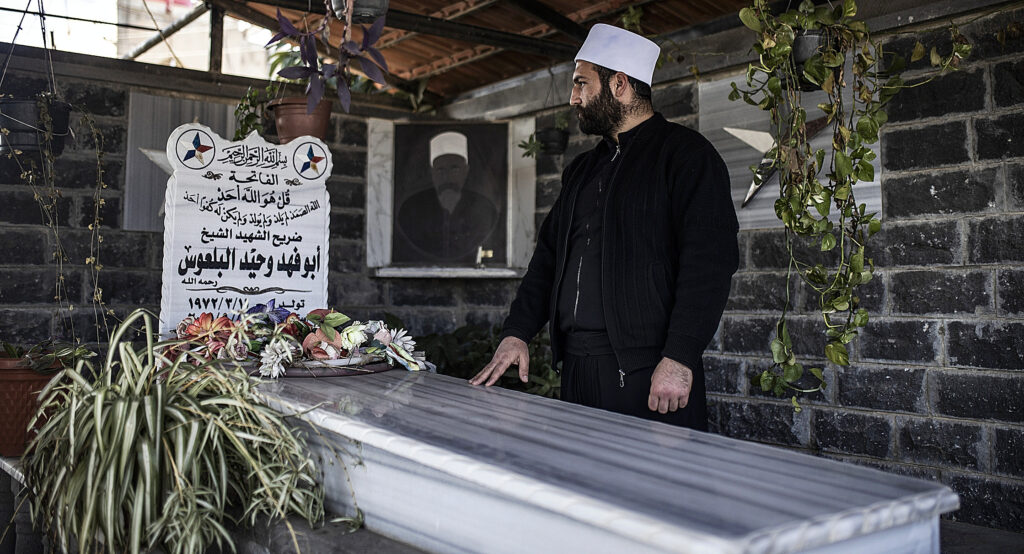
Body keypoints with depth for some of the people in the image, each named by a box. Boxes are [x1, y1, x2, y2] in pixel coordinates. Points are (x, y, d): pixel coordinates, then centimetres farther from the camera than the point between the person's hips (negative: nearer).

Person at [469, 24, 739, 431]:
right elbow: (549, 254, 21)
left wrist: (680, 357, -21)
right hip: (576, 366, 7)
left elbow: (709, 261, -14)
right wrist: (516, 332, 8)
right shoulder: (582, 170, 21)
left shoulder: (686, 154, -3)